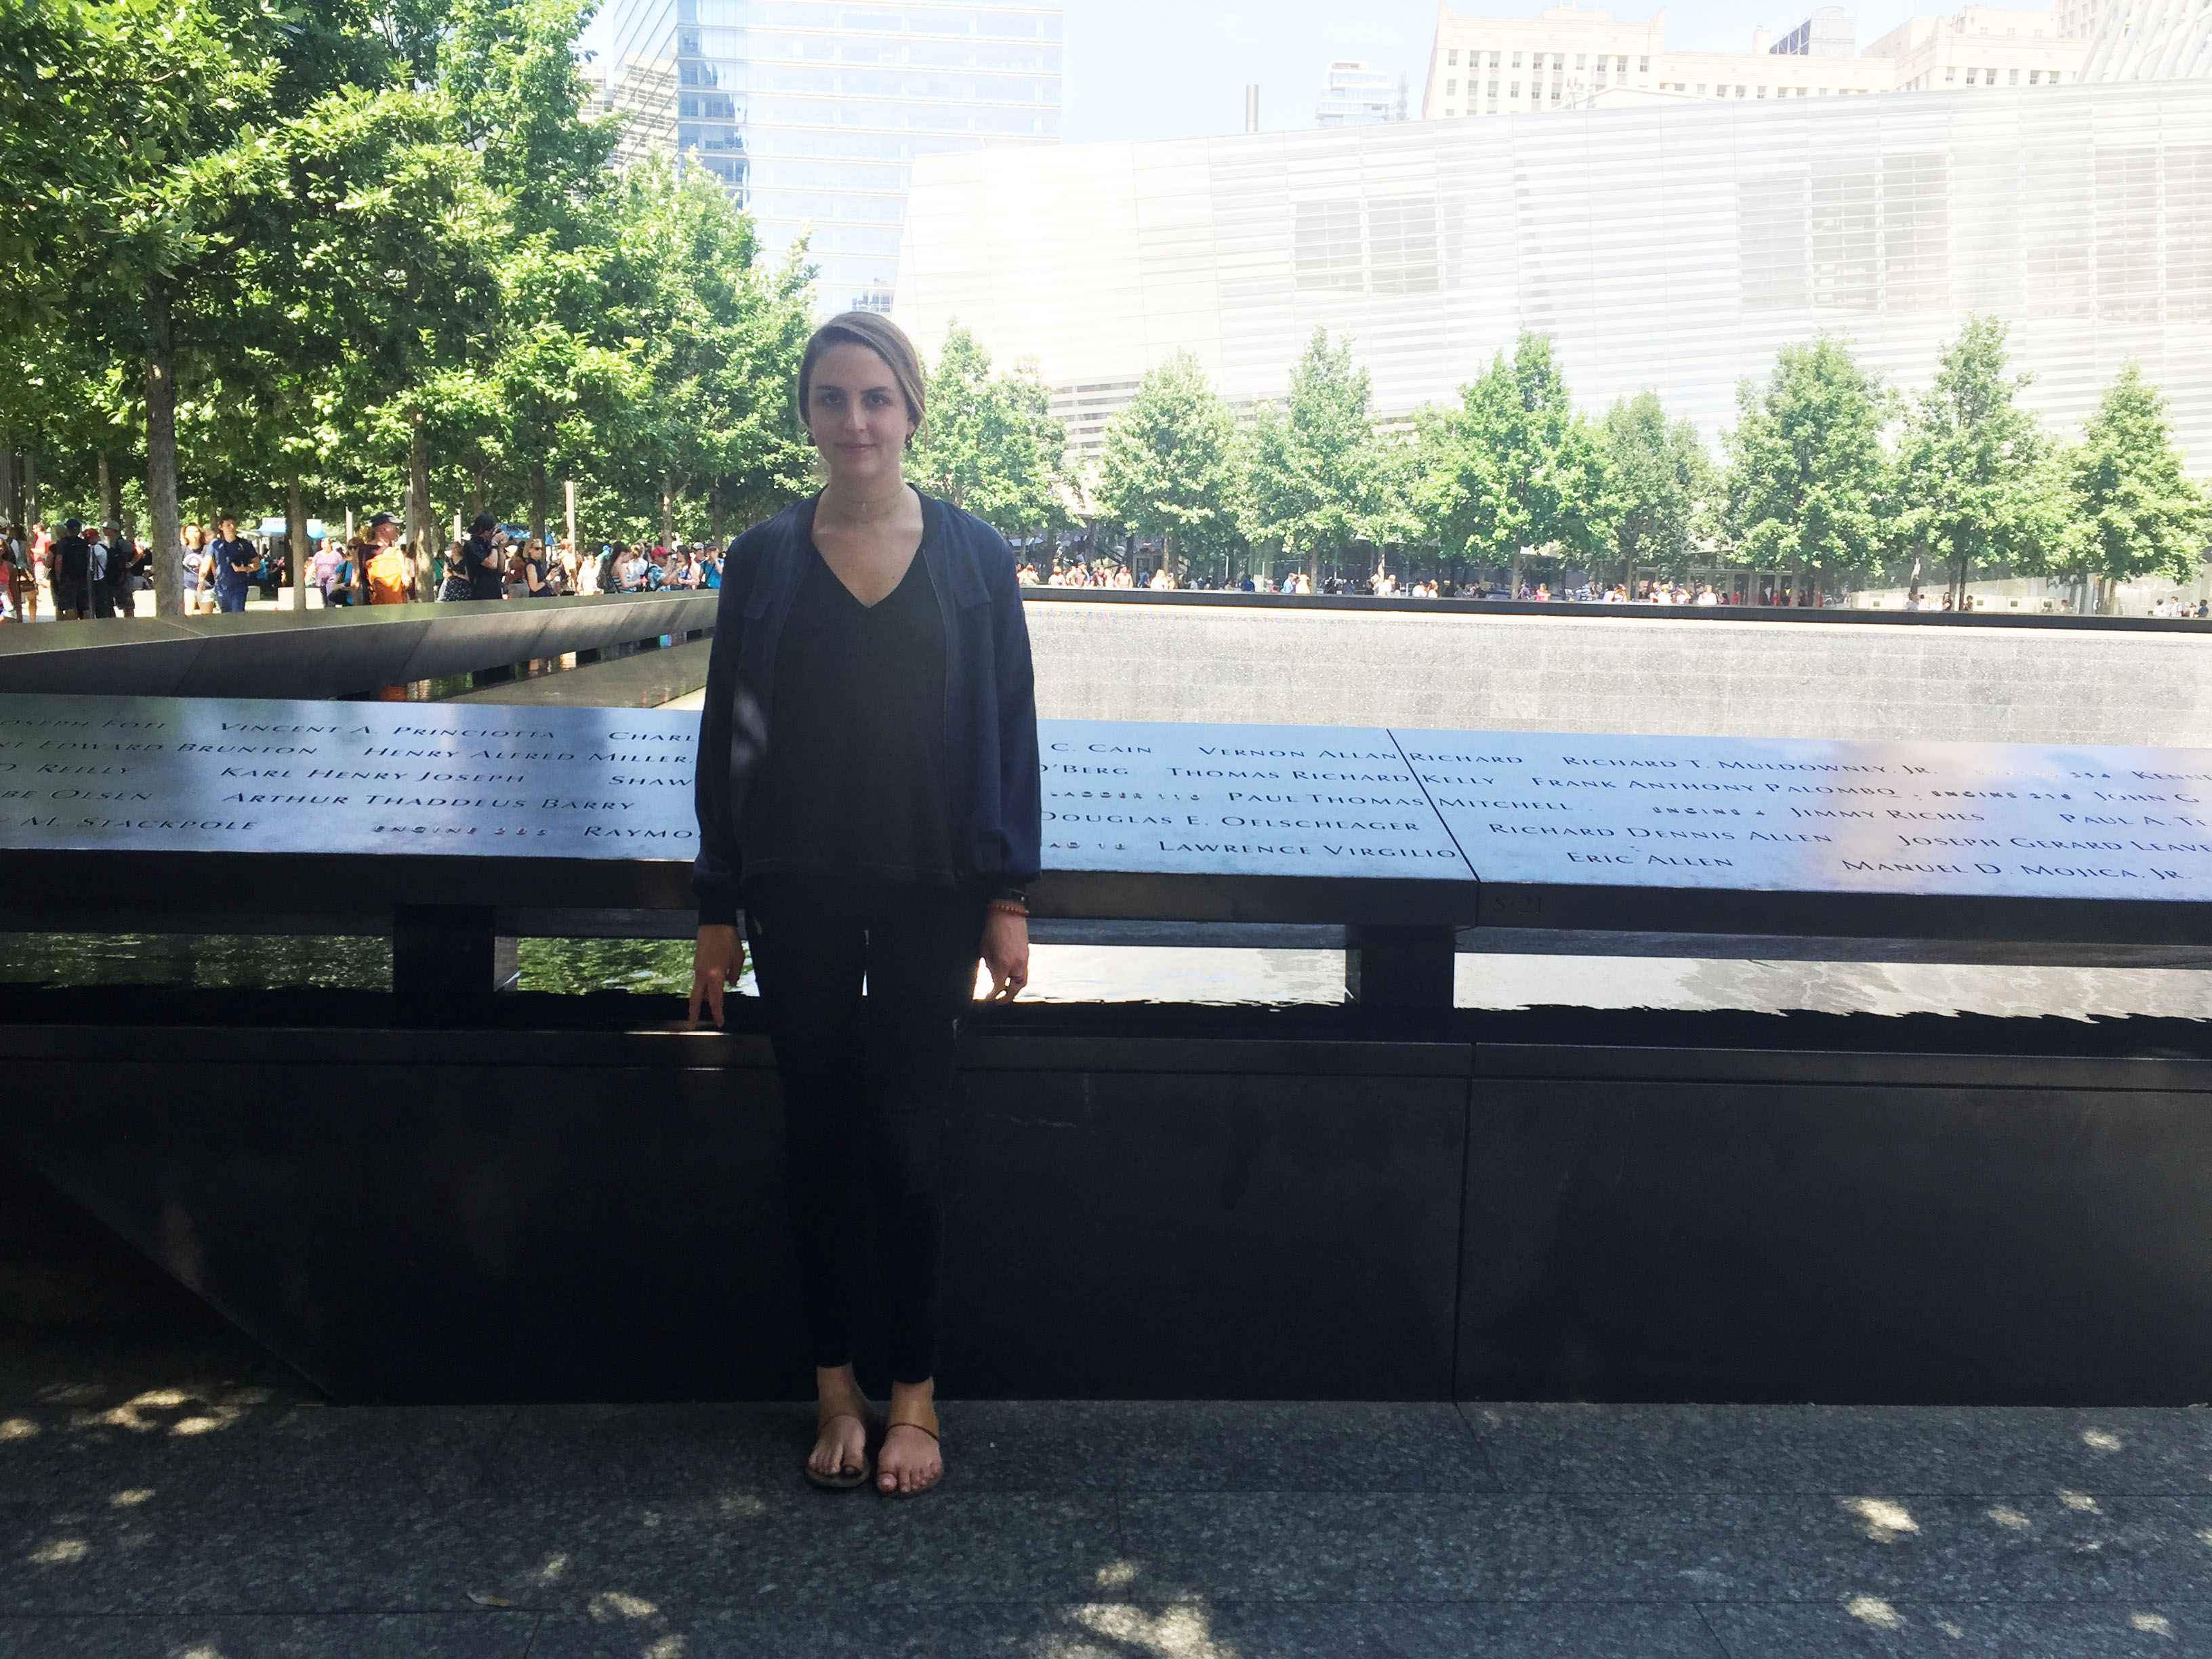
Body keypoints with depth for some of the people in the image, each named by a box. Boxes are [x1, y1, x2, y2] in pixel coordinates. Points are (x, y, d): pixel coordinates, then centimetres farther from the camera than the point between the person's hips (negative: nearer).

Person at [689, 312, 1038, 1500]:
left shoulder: (973, 555, -1)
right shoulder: (763, 560, 1)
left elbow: (1010, 731, 0)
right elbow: (725, 738, 4)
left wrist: (1009, 897, -4)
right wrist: (717, 911, 2)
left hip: (931, 891, -1)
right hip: (799, 892, 2)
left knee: (904, 1144, 3)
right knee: (820, 1141, 9)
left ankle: (913, 1395, 20)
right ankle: (836, 1387, 25)